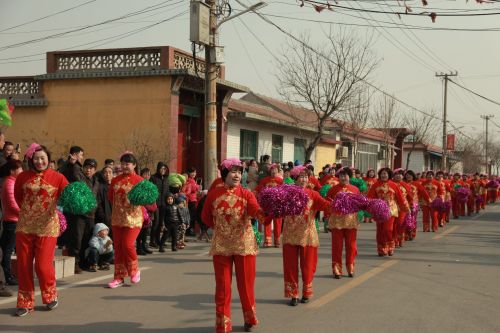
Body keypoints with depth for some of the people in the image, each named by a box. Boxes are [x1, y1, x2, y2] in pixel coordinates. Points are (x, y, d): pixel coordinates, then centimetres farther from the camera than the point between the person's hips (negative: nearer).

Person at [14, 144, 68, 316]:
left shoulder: (57, 177, -4)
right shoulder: (22, 177, 3)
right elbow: (17, 197, 17)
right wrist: (28, 210, 7)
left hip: (47, 227, -3)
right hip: (24, 226, 3)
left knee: (43, 264, -4)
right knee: (23, 265, 5)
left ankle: (50, 296, 23)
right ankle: (25, 302, 20)